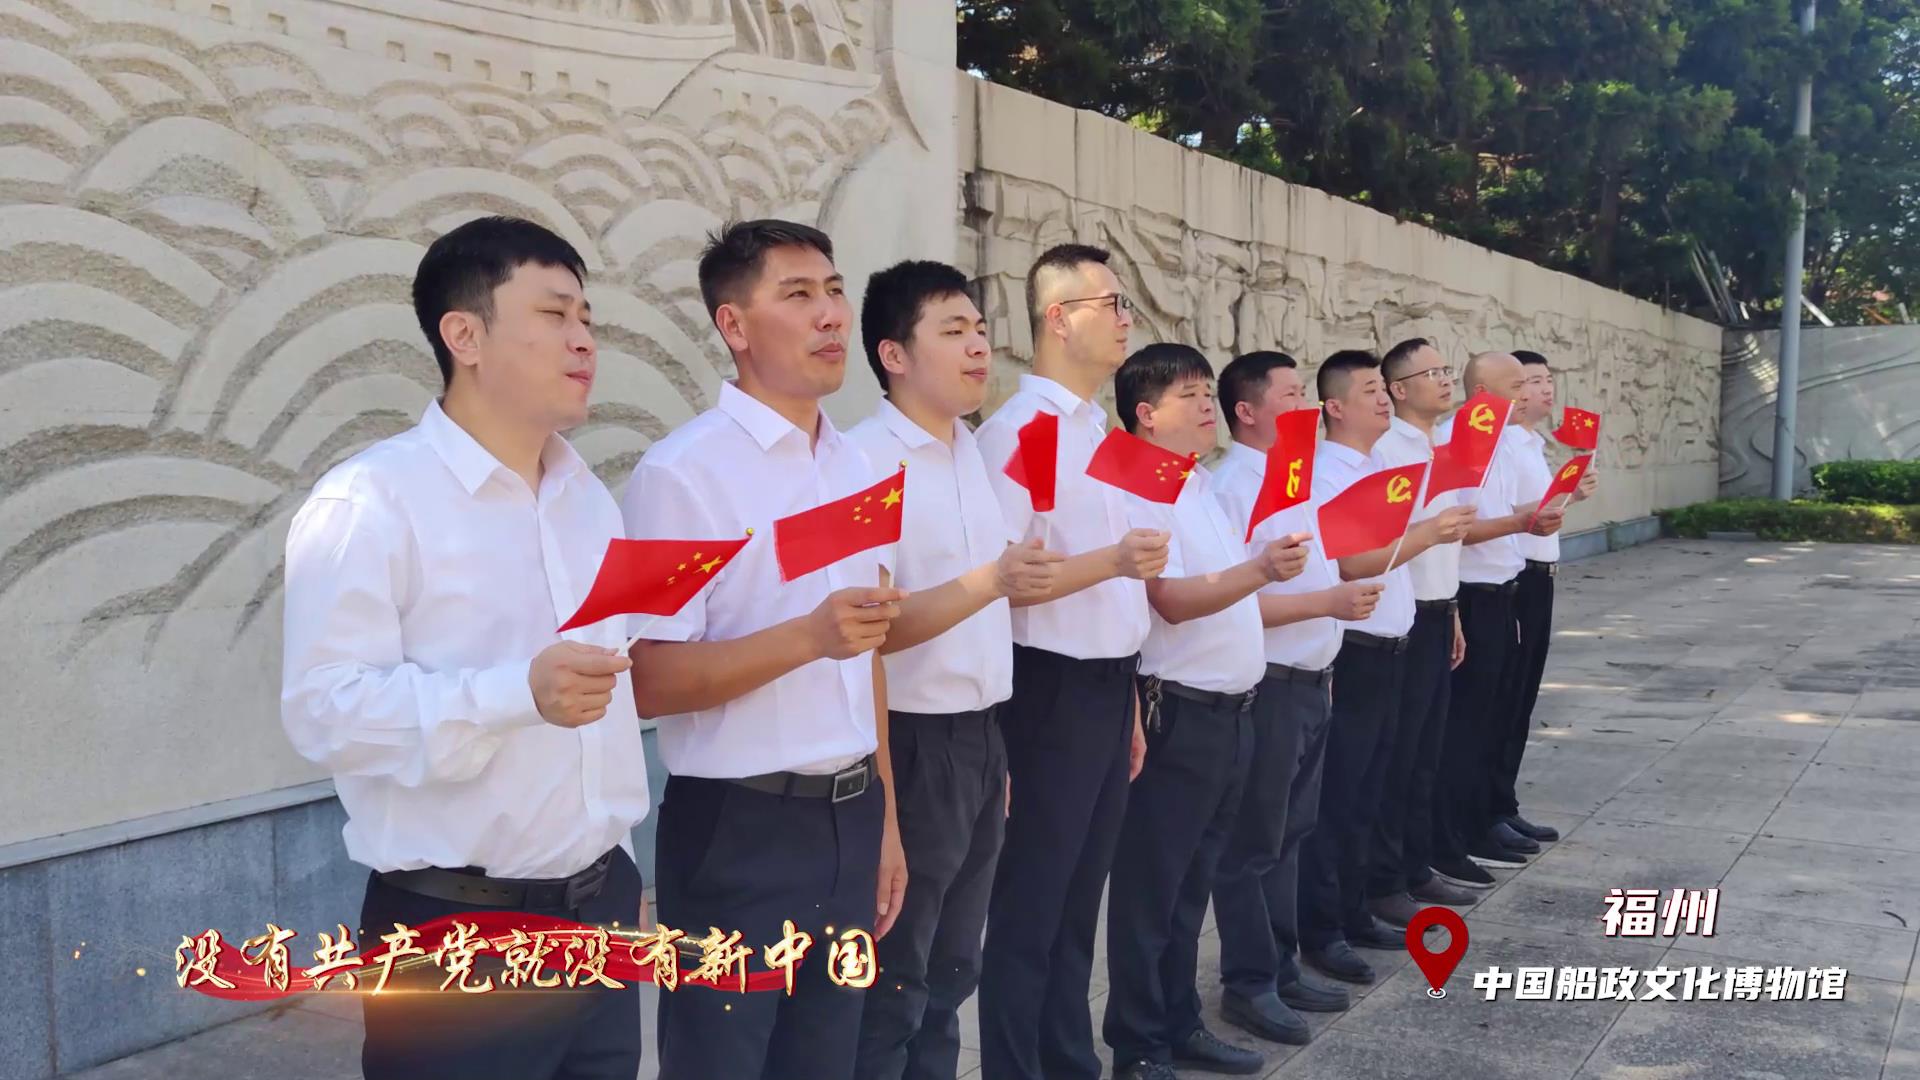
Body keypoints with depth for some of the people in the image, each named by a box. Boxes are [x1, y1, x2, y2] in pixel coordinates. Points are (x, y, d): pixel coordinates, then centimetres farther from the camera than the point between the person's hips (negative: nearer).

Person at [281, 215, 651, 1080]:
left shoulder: (590, 498, 14)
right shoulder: (369, 501, -13)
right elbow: (326, 709, -20)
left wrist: (616, 873, 16)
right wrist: (519, 693, -30)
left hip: (600, 909, 7)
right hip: (457, 933, -7)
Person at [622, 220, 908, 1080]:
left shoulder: (856, 468, 9)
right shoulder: (681, 472, -13)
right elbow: (648, 683, -18)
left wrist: (884, 816, 14)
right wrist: (806, 637, -28)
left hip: (848, 820, 7)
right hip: (740, 831, -6)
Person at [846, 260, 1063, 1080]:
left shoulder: (973, 453, 10)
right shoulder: (864, 463, -15)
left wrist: (995, 742, 16)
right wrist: (991, 582, -30)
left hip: (981, 737, 8)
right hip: (914, 743, -8)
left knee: (952, 968, 18)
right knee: (895, 980, 5)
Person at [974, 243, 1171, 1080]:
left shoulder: (1099, 432, 13)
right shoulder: (1017, 431, -14)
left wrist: (1129, 706, 18)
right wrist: (1112, 561, -28)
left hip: (1108, 688, 9)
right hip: (1052, 692, -8)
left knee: (1080, 896, 18)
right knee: (1030, 904, 3)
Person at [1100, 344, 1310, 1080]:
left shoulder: (1202, 484, 15)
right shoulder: (1140, 491, -14)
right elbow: (1172, 601, -24)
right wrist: (1260, 568, -34)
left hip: (1229, 708, 9)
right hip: (1179, 713, -9)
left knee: (1193, 881, 16)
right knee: (1151, 886, 2)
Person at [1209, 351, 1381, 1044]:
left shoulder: (1297, 479, 12)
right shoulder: (1229, 488, -17)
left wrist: (1328, 654, 17)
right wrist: (1327, 602, -22)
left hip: (1310, 683, 9)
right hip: (1265, 689, -9)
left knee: (1289, 835, 17)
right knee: (1252, 843, 2)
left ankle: (1282, 968, 28)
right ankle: (1248, 983, 13)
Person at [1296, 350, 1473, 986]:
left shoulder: (1383, 468, 14)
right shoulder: (1324, 475, -14)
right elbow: (1348, 564, -23)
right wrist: (1427, 534, -25)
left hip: (1389, 652, 9)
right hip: (1350, 655, -9)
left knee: (1368, 796, 15)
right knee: (1335, 801, -2)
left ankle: (1354, 914, 25)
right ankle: (1321, 932, 6)